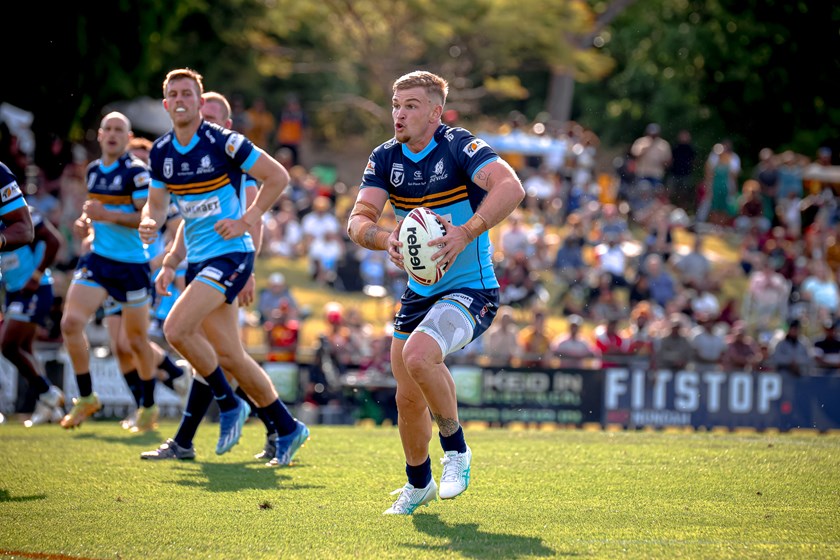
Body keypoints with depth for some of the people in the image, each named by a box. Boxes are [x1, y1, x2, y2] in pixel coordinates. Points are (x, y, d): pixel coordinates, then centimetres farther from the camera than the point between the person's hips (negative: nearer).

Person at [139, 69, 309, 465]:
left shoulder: (222, 142, -12)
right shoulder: (161, 152, 7)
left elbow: (277, 176, -9)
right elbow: (156, 202, 16)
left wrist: (247, 221, -13)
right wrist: (149, 222, -7)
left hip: (230, 255, -7)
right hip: (197, 259, 7)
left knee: (176, 328, -22)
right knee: (229, 358, 7)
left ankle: (229, 405, -4)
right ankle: (287, 429, 20)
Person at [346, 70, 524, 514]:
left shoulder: (459, 146, -16)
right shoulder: (385, 158, 1)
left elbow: (511, 187, -32)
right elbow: (358, 220, -7)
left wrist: (466, 232, -43)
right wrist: (385, 238, -30)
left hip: (470, 290, -7)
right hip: (419, 292, 7)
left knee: (418, 355, -31)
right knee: (408, 398, 10)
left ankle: (456, 450, -10)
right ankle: (418, 484, 34)